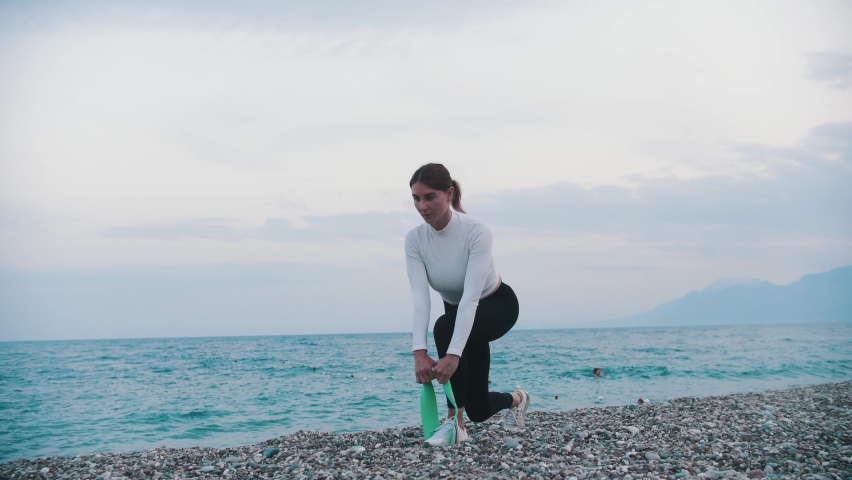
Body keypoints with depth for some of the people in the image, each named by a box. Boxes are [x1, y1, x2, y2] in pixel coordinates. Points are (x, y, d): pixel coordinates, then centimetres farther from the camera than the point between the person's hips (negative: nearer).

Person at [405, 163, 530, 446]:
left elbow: (471, 296, -42)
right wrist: (419, 353, -42)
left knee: (444, 328, -37)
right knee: (477, 409, -4)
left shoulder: (476, 232, -34)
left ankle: (455, 422, -22)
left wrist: (452, 355, -51)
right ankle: (515, 399, 28)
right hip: (458, 311, 5)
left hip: (497, 305, -4)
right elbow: (420, 298, -29)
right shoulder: (414, 239, -21)